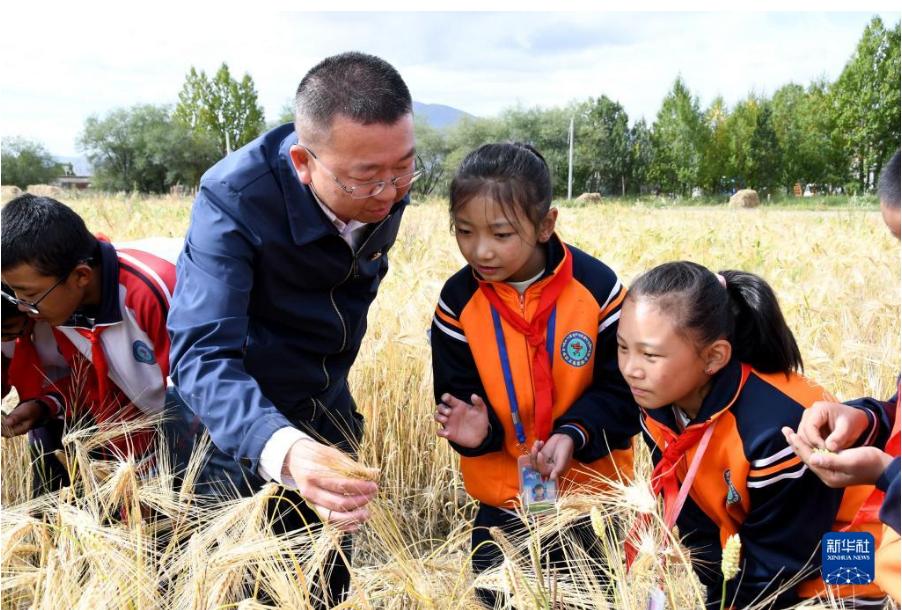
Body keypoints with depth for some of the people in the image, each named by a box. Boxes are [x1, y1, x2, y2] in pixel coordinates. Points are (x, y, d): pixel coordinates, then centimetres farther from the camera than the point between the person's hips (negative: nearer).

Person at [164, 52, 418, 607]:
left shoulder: (388, 190, -13)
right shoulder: (233, 199, -30)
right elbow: (205, 356, -38)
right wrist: (284, 450, -56)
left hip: (326, 412, 5)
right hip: (236, 424, -4)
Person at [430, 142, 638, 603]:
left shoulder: (597, 288, -18)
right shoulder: (458, 301, -12)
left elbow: (622, 390, -11)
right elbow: (458, 393, -4)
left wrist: (575, 435, -27)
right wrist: (474, 426, -26)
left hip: (593, 487, -1)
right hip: (502, 492, 2)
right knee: (498, 597, 14)